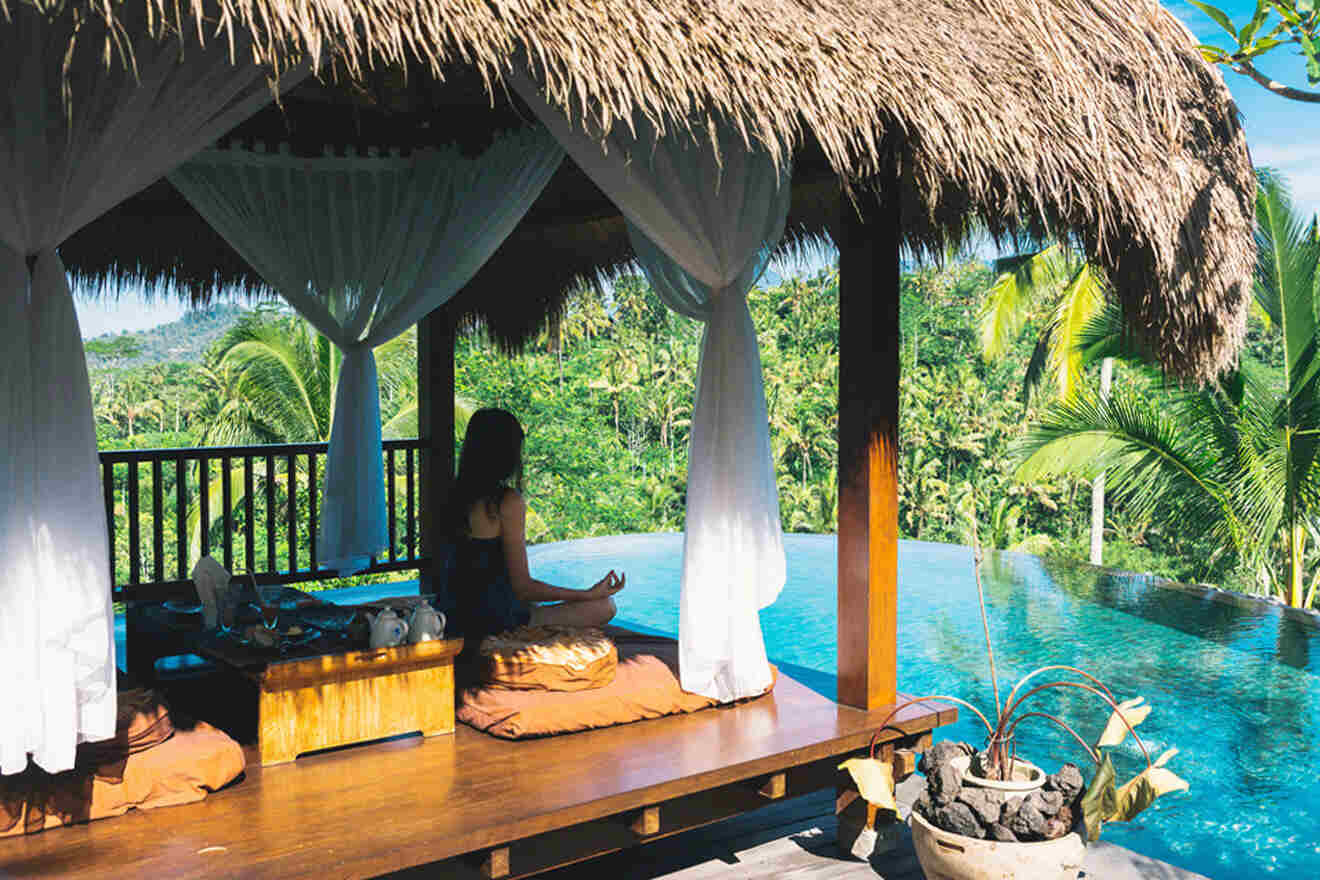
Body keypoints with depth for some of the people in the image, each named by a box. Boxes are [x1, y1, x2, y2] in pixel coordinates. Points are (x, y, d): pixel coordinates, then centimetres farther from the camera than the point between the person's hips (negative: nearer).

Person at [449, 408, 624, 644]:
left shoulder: (458, 495, 2)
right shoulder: (509, 502, -20)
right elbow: (522, 586, -18)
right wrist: (589, 594, -12)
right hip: (499, 623, -8)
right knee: (604, 606, 1)